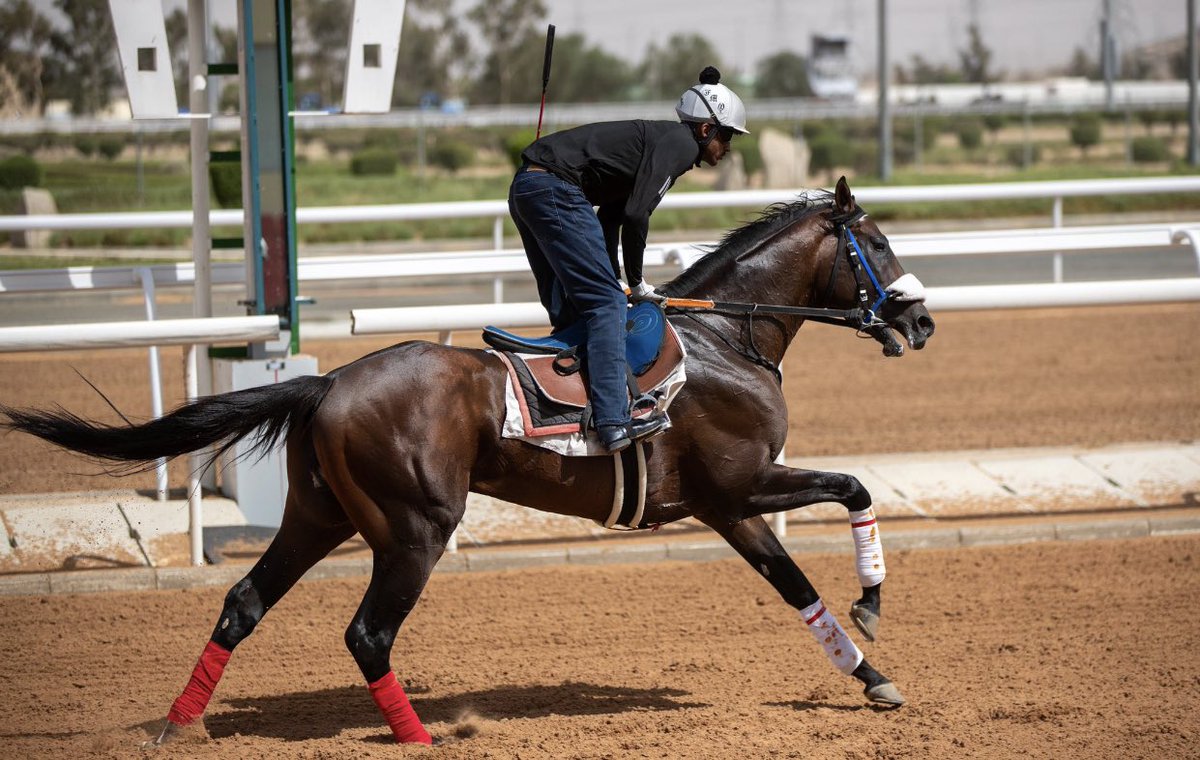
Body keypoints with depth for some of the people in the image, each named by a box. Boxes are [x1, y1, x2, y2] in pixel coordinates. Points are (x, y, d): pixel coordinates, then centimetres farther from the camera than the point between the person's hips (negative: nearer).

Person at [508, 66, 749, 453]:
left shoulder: (657, 139, 25)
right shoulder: (679, 142, -5)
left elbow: (609, 216, 26)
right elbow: (635, 214, -14)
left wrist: (613, 282, 20)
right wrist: (636, 283, -2)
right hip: (556, 189, -10)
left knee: (570, 312, 14)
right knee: (605, 303, -13)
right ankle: (614, 422, -22)